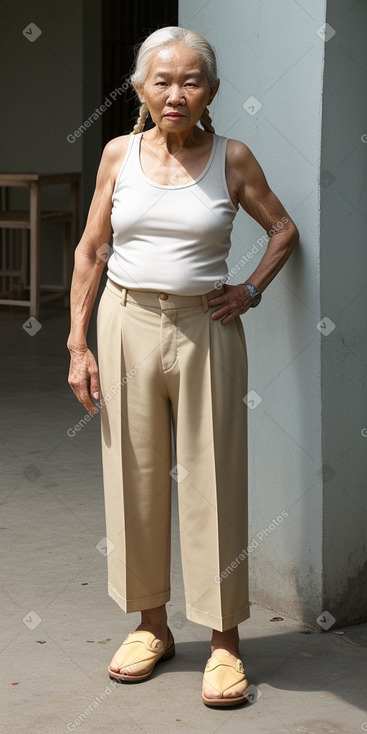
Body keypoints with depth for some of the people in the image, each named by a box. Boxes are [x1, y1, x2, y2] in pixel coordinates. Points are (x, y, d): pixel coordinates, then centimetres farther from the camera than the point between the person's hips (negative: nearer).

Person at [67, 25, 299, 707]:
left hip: (205, 329, -1)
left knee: (211, 481, 1)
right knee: (135, 478, 8)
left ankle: (224, 640, 11)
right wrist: (78, 344, 2)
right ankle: (151, 625, 23)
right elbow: (90, 250, 7)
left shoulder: (232, 158, -1)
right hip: (128, 325, 2)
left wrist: (251, 289, 0)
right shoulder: (119, 153, 2)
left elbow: (284, 229, 13)